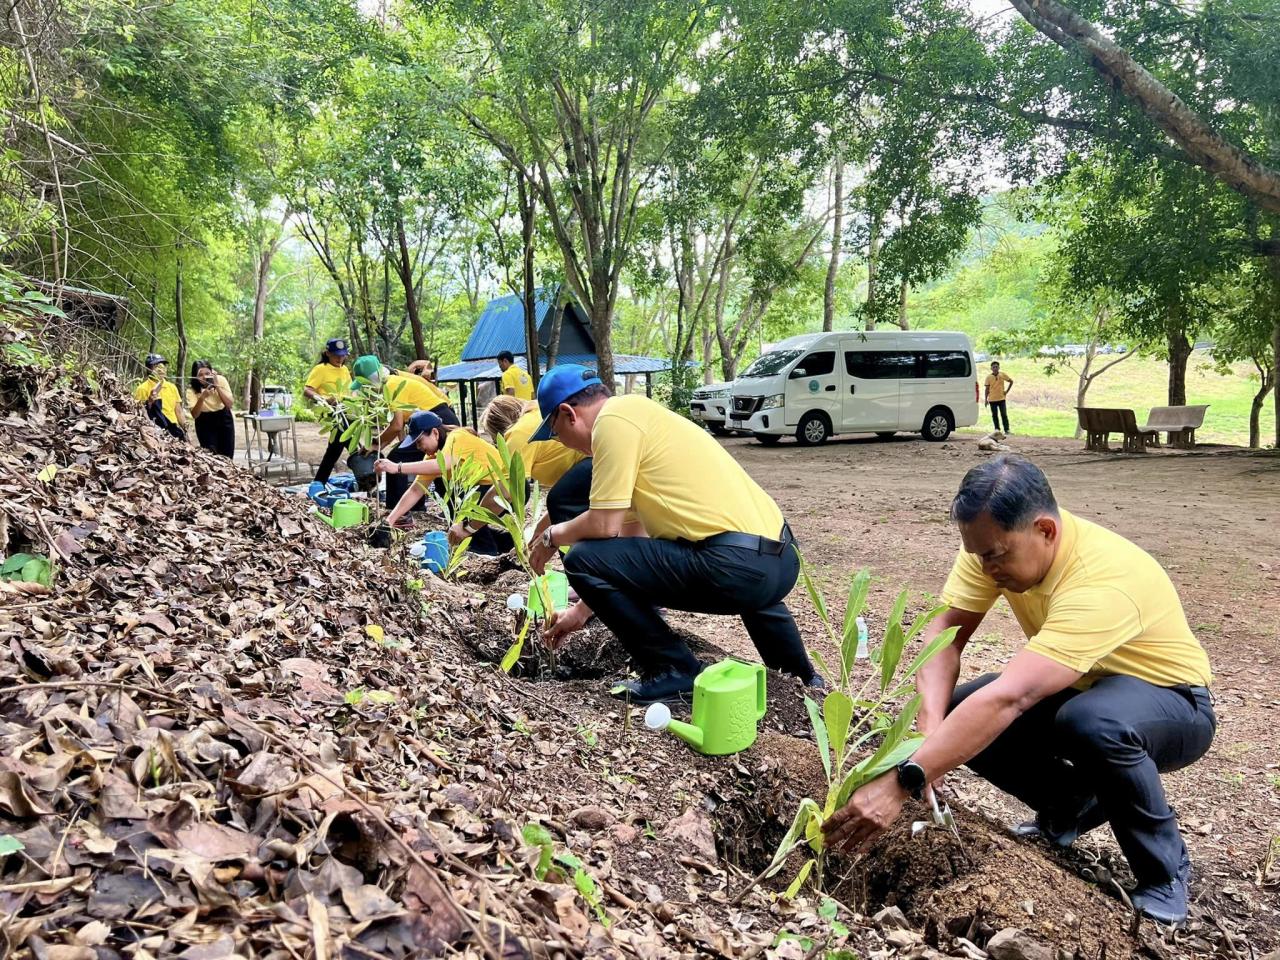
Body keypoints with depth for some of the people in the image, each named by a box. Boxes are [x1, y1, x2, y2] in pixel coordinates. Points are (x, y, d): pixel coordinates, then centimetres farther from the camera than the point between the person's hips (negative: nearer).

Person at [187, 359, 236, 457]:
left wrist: (217, 386, -30)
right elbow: (195, 415, -25)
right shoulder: (191, 390, -17)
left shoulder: (220, 380, -17)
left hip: (223, 418, 1)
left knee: (227, 456, -1)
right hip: (205, 421, -1)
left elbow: (230, 405, -21)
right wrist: (202, 397, -39)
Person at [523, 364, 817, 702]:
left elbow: (606, 526, -11)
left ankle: (674, 671, 3)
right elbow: (628, 531, 29)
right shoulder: (639, 416, 24)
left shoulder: (613, 419, -5)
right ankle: (799, 673, 42)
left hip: (737, 565, -10)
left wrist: (554, 535, 11)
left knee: (582, 560, -4)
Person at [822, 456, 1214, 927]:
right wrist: (930, 728, -37)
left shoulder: (1102, 583, -39)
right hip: (1076, 691, 6)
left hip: (1171, 701, -6)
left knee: (1092, 723, -40)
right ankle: (1072, 805, 11)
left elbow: (1007, 698, -47)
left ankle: (1165, 870, -11)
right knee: (958, 719, -16)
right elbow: (943, 634, -19)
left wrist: (900, 783, -51)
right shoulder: (996, 542, -18)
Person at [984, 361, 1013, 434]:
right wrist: (986, 399, -2)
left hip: (1002, 398, -1)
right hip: (992, 400, 1)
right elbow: (987, 389, 2)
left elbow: (1011, 381, 12)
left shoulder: (1003, 375, -1)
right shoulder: (989, 377, -1)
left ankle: (1007, 429, -1)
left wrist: (1007, 391, 3)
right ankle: (997, 429, 14)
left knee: (1004, 414, -3)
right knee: (994, 415, 5)